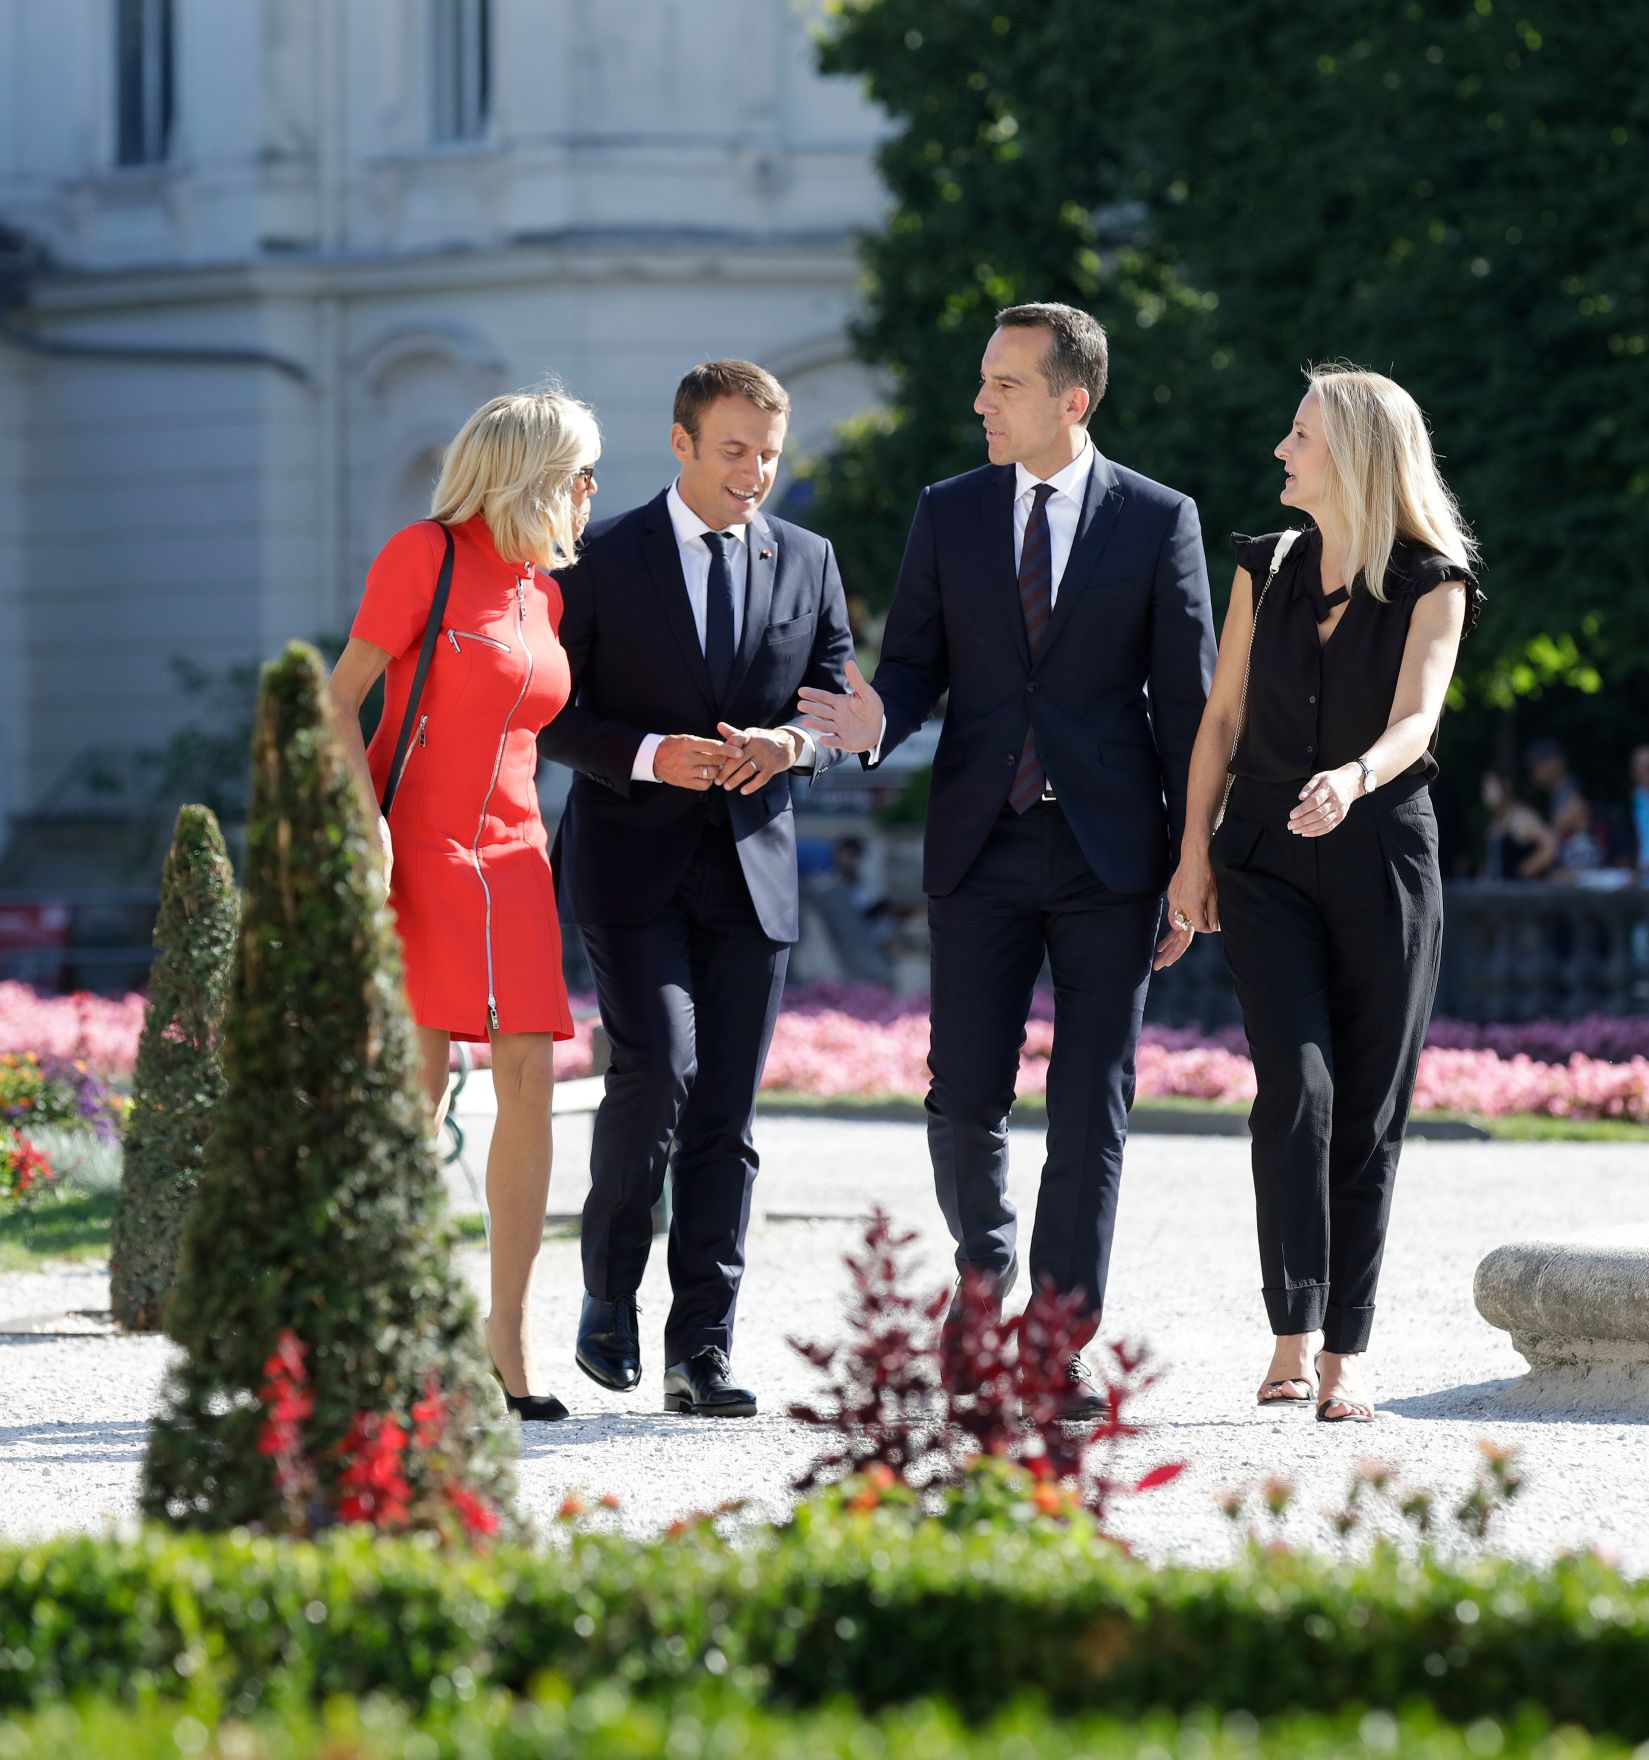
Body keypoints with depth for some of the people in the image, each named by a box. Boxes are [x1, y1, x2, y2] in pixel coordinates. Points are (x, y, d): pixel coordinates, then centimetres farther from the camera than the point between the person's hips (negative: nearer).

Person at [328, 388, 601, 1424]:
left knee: (529, 1078, -4)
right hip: (413, 846, -6)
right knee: (419, 1079, -11)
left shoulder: (548, 591, 15)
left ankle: (508, 1341, 0)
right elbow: (341, 698, -7)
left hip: (509, 854, 6)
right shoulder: (426, 556, -5)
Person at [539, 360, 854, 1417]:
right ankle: (610, 1294, 3)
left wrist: (792, 743, -10)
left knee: (726, 1119, 1)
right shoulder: (604, 559, 1)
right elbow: (551, 714, -1)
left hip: (752, 869, 3)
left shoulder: (808, 563, 11)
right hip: (633, 864, -3)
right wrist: (650, 755, -17)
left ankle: (701, 1351, 4)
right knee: (657, 1070, -18)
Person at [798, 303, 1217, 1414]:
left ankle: (1063, 1347, 4)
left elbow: (1189, 699, 2)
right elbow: (917, 662, 9)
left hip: (1108, 851, -2)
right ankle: (985, 1261, 25)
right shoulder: (949, 513, 8)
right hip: (983, 845, 2)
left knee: (1092, 1106, -1)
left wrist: (1192, 865, -2)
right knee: (965, 1093, -4)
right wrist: (880, 719, -16)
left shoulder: (1158, 520, 1)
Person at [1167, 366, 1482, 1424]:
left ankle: (1346, 1355, 7)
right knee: (1298, 1082, -15)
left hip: (1382, 856, -2)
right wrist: (1195, 847, 3)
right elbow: (1222, 718, 12)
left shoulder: (1432, 586, -2)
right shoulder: (1266, 569, 9)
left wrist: (1355, 779, -38)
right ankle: (1293, 1337, -15)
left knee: (1369, 1111, 0)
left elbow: (1415, 719, -17)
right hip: (1266, 857, 2)